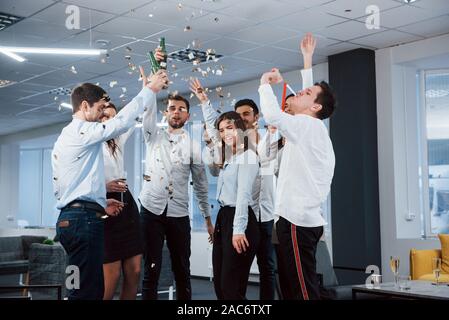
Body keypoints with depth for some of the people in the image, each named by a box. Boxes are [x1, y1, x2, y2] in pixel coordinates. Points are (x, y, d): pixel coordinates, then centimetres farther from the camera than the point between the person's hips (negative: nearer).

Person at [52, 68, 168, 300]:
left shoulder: (63, 138, 23)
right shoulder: (83, 131, -6)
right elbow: (122, 122, -16)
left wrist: (99, 203, 20)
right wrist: (150, 90, -6)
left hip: (68, 217, 10)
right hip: (84, 219, -10)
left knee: (93, 287, 10)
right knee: (87, 290, -11)